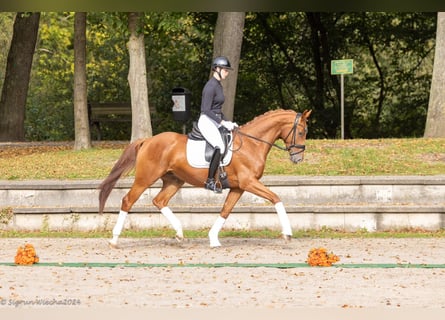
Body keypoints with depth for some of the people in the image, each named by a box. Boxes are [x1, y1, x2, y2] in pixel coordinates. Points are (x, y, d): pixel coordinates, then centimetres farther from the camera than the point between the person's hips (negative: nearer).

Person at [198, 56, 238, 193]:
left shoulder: (218, 85, 17)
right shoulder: (211, 86, -13)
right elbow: (206, 110, -19)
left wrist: (228, 122, 14)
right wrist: (223, 123, -20)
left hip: (216, 122, 10)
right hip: (207, 122, -10)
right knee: (220, 146, -28)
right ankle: (210, 181, -26)